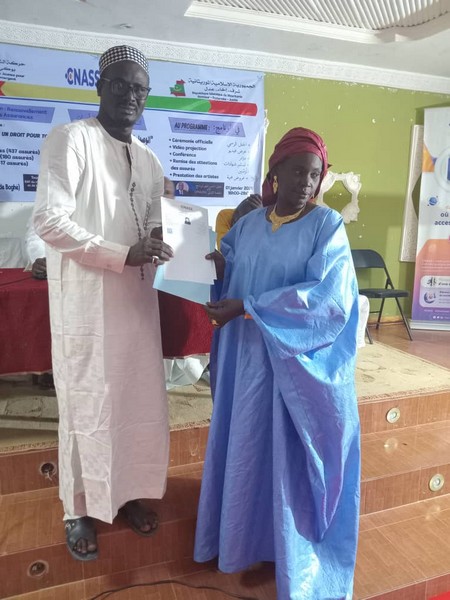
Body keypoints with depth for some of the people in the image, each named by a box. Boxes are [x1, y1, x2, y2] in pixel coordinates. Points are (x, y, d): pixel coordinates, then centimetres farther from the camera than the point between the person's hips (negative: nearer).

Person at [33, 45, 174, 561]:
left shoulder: (149, 160, 14)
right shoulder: (70, 139, -6)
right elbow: (49, 220, -16)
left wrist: (155, 245, -4)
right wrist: (123, 255, -19)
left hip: (137, 301, 6)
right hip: (85, 304, -6)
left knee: (140, 405, 14)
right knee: (87, 410, 5)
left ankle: (128, 492, 36)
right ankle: (79, 510, 28)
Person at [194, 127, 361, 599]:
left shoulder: (327, 225, -7)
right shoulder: (247, 225, 7)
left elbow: (328, 297, -18)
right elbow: (226, 279, 12)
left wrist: (248, 308, -22)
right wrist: (214, 267, -13)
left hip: (299, 361, -4)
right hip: (247, 357, 5)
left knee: (293, 453, 7)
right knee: (245, 444, 15)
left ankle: (298, 557, 30)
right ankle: (244, 536, 39)